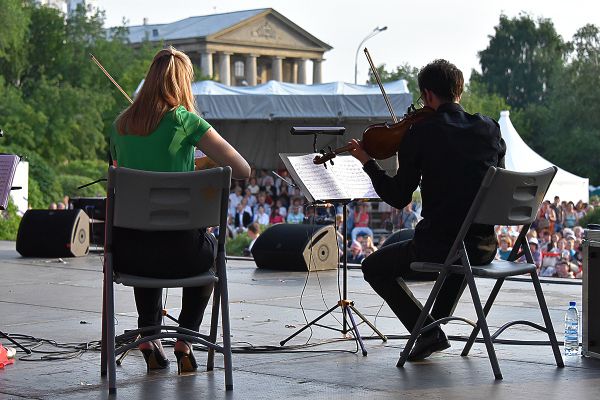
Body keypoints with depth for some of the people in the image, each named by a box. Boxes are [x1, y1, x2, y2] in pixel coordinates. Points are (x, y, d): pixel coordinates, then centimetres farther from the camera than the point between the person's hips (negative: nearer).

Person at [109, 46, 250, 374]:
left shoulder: (121, 124, 6)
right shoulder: (183, 119, -8)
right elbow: (243, 170, -8)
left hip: (126, 253, 4)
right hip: (177, 252, -4)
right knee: (210, 246, 33)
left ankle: (148, 332, 28)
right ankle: (186, 338, 25)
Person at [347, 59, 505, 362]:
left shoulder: (421, 135, -10)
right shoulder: (490, 129, 3)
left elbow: (398, 199, -4)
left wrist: (368, 163, 10)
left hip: (438, 244, -5)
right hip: (485, 246, 6)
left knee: (374, 267, 19)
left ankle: (428, 331, 7)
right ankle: (437, 322, 33)